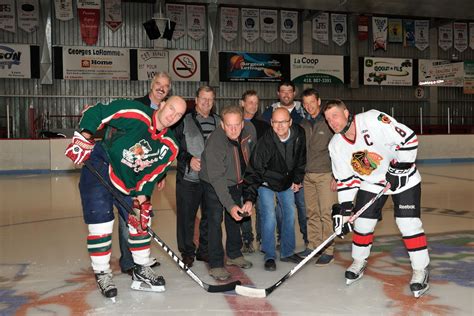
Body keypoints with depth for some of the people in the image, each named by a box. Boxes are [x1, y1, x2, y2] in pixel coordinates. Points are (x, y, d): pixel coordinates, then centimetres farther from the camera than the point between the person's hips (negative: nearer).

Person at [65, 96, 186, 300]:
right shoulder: (135, 114, -20)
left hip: (127, 182, 6)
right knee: (100, 222, -8)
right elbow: (96, 112, -15)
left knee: (140, 221, 7)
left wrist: (141, 199, -6)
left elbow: (151, 175, 3)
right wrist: (83, 137, -23)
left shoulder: (169, 147, -2)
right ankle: (102, 273, 10)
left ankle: (141, 270, 23)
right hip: (98, 169, -6)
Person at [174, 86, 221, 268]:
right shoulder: (184, 120, 0)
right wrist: (189, 159, -16)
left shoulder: (218, 121, 13)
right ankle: (187, 252, 18)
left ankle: (205, 251, 26)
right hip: (189, 178, -4)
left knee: (210, 216, 11)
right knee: (186, 217, 2)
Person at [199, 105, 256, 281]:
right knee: (215, 220, -11)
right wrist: (230, 205, -44)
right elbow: (217, 178, -37)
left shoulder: (250, 130, -19)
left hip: (236, 181, 6)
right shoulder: (214, 143, -35)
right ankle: (216, 265, -1)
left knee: (236, 217, 15)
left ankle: (234, 255, 32)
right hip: (213, 183, -6)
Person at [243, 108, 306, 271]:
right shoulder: (265, 142, -32)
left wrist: (297, 179, 4)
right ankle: (269, 256, 5)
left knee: (290, 215, 10)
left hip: (287, 182, 5)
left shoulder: (299, 134, -17)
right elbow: (254, 171, -30)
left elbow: (301, 158, 3)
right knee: (269, 218, -12)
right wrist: (249, 198, -36)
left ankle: (287, 252, 26)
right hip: (267, 183, -5)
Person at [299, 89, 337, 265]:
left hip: (325, 174, -5)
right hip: (307, 175, 5)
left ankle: (328, 251, 2)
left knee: (326, 213, -4)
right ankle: (313, 246, 18)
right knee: (311, 213, 8)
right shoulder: (303, 125, 12)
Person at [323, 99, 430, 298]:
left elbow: (408, 139, -22)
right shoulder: (336, 146, -8)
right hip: (370, 183, 5)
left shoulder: (373, 120, -26)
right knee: (362, 223, 5)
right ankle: (359, 262, 28)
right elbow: (345, 179, -3)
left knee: (408, 224, -8)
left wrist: (399, 167, -23)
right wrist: (344, 209, -7)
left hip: (403, 178, -4)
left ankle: (420, 270, 8)